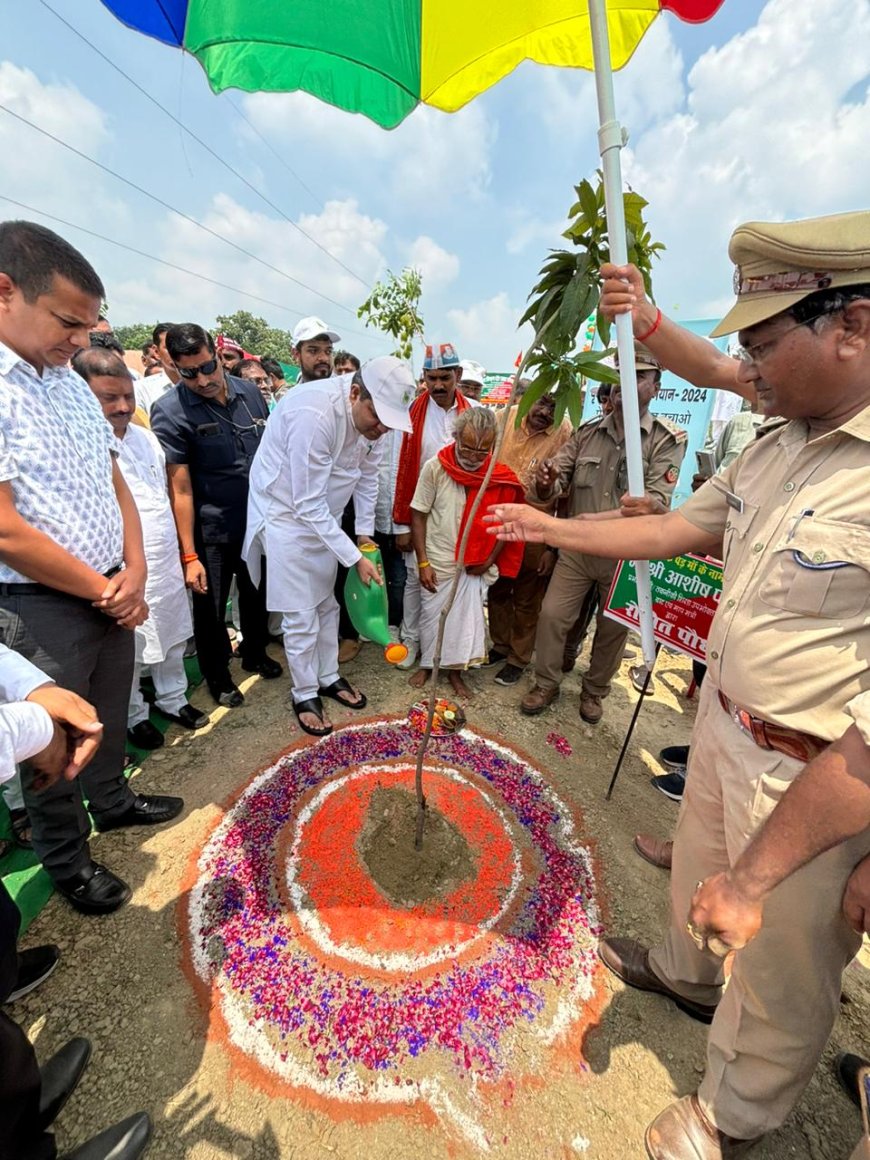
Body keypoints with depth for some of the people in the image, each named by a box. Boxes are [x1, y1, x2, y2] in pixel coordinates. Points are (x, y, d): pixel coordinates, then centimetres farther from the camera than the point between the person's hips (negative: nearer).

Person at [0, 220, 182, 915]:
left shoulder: (73, 385, 7)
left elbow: (115, 484, 9)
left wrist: (133, 574, -3)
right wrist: (106, 592, -12)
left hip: (114, 595, 7)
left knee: (111, 715, 24)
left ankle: (113, 801, 49)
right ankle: (67, 861, 38)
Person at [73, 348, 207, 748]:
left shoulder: (145, 436, 6)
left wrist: (183, 554, 15)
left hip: (167, 565, 6)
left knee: (173, 640, 20)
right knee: (127, 656, 13)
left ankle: (173, 699, 41)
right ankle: (132, 717, 36)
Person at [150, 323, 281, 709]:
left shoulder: (250, 392, 0)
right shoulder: (170, 412, -14)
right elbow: (180, 489, -16)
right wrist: (189, 555, -16)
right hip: (211, 531, -4)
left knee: (257, 594, 21)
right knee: (211, 609, 11)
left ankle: (255, 653, 47)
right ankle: (217, 676, 36)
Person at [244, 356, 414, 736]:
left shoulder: (372, 414, -10)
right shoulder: (314, 414, -32)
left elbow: (367, 474, 5)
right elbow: (308, 505, -30)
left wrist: (365, 532, 3)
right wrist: (355, 558, -26)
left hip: (323, 515, 7)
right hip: (286, 513, -7)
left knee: (326, 605, 15)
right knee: (301, 616, -1)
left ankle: (328, 678, 34)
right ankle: (304, 695, 20)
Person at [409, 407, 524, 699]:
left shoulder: (500, 477, -10)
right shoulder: (435, 467, -13)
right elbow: (418, 514, -8)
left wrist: (489, 560, -7)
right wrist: (423, 562, -11)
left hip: (475, 565, 1)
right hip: (438, 560, 0)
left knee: (466, 617, 6)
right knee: (432, 615, 12)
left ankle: (454, 669, 27)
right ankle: (427, 663, 35)